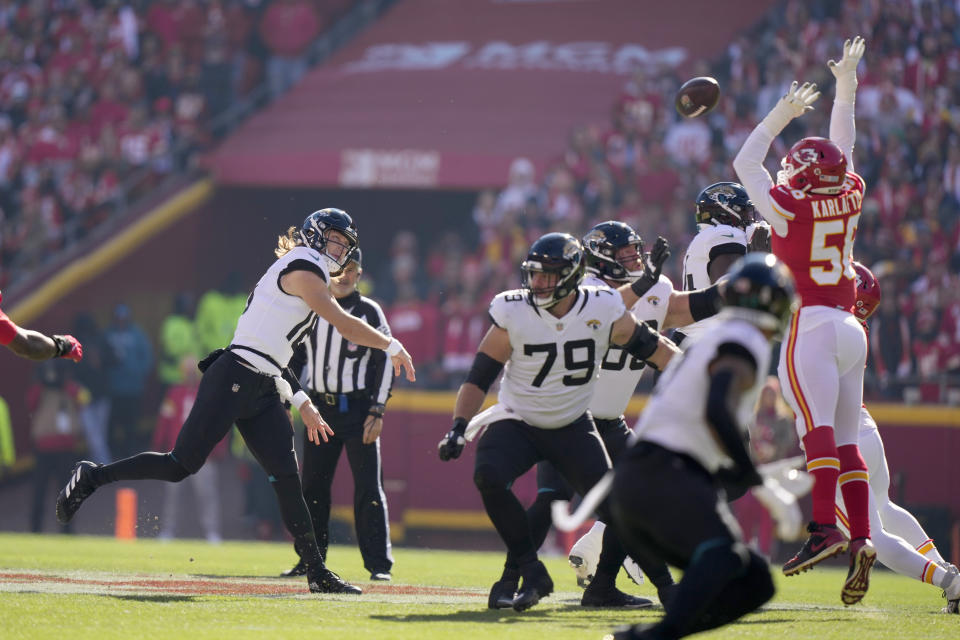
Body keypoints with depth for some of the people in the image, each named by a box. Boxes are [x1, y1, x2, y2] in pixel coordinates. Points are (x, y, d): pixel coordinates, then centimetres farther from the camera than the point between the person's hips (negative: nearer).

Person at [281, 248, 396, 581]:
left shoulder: (369, 312, -1)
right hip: (320, 407, 4)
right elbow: (296, 359, 17)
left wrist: (377, 412, -11)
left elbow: (384, 362, -4)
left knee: (368, 487, -7)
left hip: (358, 408, -4)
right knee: (312, 487, 5)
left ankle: (379, 563, -5)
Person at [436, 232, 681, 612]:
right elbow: (479, 376, -10)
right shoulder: (513, 314, -15)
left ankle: (602, 587, 12)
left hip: (572, 427, 2)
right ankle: (528, 571, -17)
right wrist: (458, 428, -21)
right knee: (489, 477, -31)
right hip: (517, 422, -2)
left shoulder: (603, 310, -12)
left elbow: (652, 347, 0)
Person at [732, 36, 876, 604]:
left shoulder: (790, 207, -5)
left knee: (819, 428, -16)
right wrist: (846, 87, 34)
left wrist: (781, 117, 13)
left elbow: (746, 164, 8)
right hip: (849, 328, 7)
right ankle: (862, 537, -4)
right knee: (846, 440, 4)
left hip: (809, 325, -6)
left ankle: (826, 526, -28)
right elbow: (844, 149, 25)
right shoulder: (849, 196, 8)